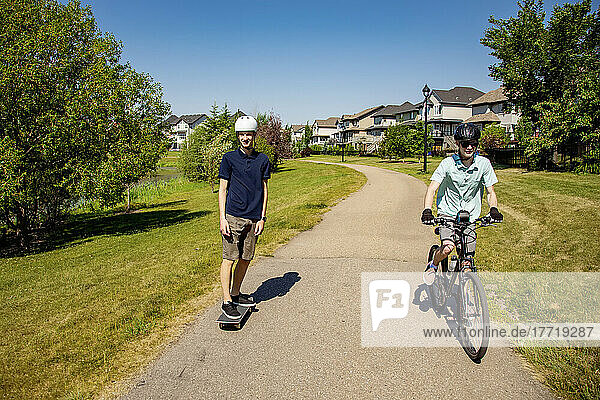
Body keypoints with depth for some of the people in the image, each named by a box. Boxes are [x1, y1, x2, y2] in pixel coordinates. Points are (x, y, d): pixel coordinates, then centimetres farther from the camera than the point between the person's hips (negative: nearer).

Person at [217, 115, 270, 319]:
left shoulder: (262, 160, 8)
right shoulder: (229, 158, 0)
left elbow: (264, 189, 11)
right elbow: (223, 189, 0)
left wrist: (262, 218, 5)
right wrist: (222, 218, -7)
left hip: (253, 218, 4)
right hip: (233, 216, -3)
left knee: (245, 258, 11)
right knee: (229, 258, -3)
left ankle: (236, 294, 27)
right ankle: (227, 301, 5)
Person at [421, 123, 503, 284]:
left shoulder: (483, 164, -6)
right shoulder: (448, 163, -13)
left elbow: (490, 192, 2)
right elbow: (432, 188, -19)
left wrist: (493, 209, -19)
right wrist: (427, 211, -36)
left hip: (470, 217, 3)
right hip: (448, 213, -2)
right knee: (447, 248, -27)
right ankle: (433, 266, 6)